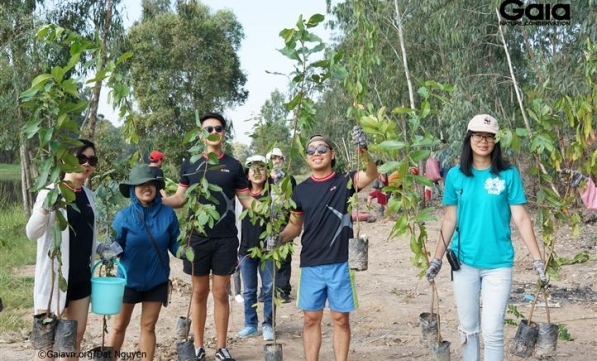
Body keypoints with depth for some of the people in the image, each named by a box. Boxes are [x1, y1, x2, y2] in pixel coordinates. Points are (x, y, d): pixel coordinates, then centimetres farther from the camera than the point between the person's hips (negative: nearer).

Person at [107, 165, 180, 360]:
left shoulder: (167, 214, -8)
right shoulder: (123, 216, -11)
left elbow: (174, 243, -2)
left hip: (157, 280, 1)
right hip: (129, 279, -1)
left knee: (148, 326, 13)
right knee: (119, 326, 11)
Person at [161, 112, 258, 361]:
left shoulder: (233, 166, 3)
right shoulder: (189, 164, 4)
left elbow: (246, 199, 5)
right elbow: (180, 198, 7)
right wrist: (158, 200, -12)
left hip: (226, 239, 0)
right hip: (198, 238, 1)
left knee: (221, 293, 6)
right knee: (199, 293, 9)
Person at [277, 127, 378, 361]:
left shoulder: (344, 181, -2)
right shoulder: (301, 190, 6)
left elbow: (371, 175, -22)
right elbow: (295, 226, 14)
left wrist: (363, 150, -41)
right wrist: (278, 238, -7)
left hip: (340, 263, -2)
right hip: (311, 265, 2)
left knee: (341, 318, 6)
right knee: (311, 318, 8)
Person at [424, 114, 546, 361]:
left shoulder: (509, 174, -3)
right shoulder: (456, 175, 2)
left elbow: (521, 218, -3)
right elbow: (449, 220, 6)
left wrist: (537, 259, -9)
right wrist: (437, 258, 4)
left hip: (498, 262, -2)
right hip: (464, 261, 2)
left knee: (492, 330, -2)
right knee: (467, 327, 12)